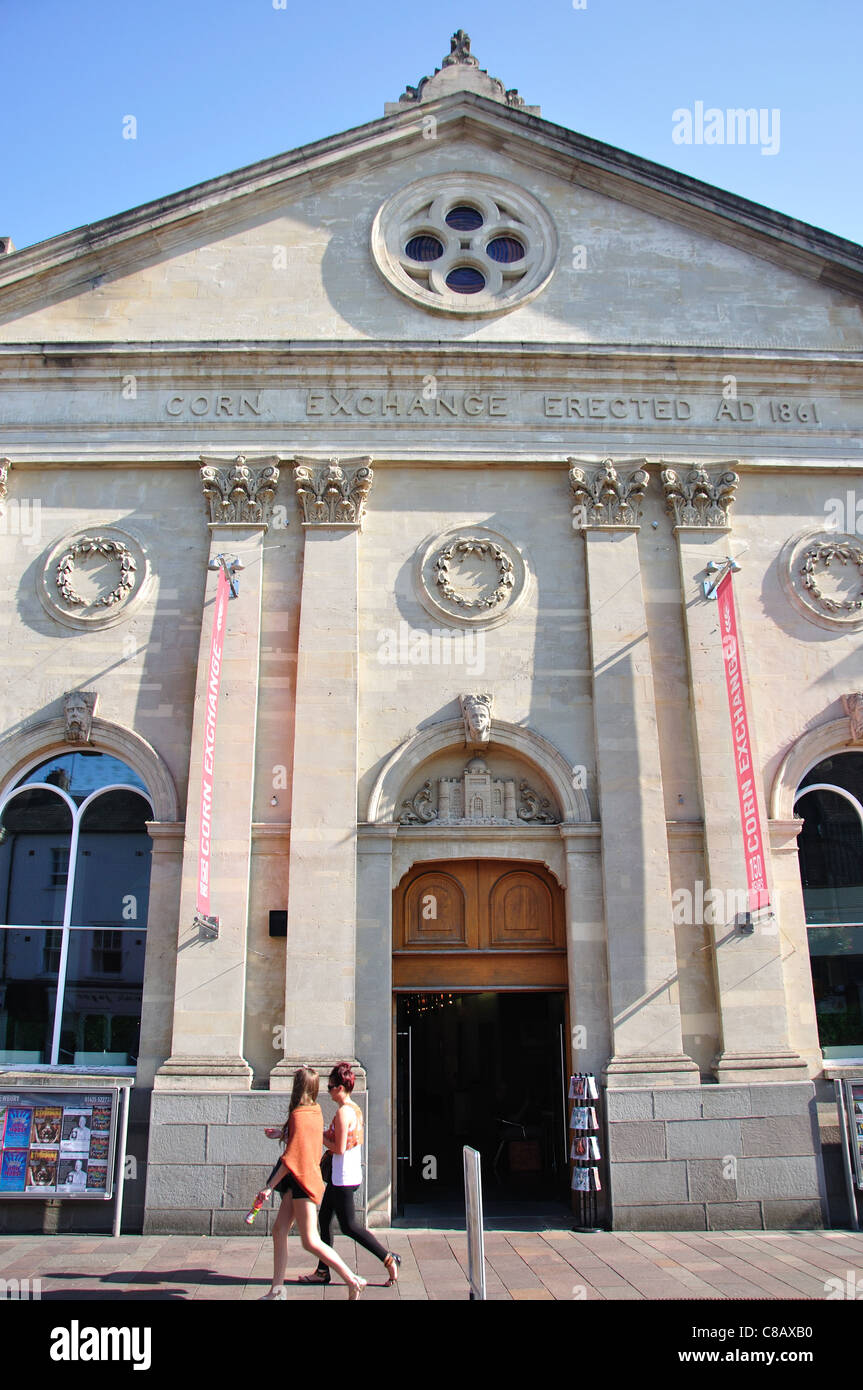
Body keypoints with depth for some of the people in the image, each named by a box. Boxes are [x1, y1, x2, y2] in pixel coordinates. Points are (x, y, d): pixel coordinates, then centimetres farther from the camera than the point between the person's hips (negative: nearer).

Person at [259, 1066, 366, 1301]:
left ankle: (353, 1281, -3)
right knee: (279, 1231, 12)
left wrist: (271, 1185, -17)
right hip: (298, 1183, 9)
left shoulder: (298, 1115, -19)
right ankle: (277, 1290, 18)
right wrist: (280, 1133, 28)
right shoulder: (315, 1111, 6)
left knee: (311, 1242, -6)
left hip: (303, 1181, -9)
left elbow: (291, 1156, -21)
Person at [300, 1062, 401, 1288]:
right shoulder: (355, 1109, 9)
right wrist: (326, 1135, 11)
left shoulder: (343, 1112, -20)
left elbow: (339, 1148, -22)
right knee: (324, 1219, 15)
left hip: (343, 1177, -10)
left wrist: (320, 1137, -9)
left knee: (349, 1226, -1)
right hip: (342, 1175, 10)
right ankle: (322, 1271, 22)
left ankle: (389, 1259, 3)